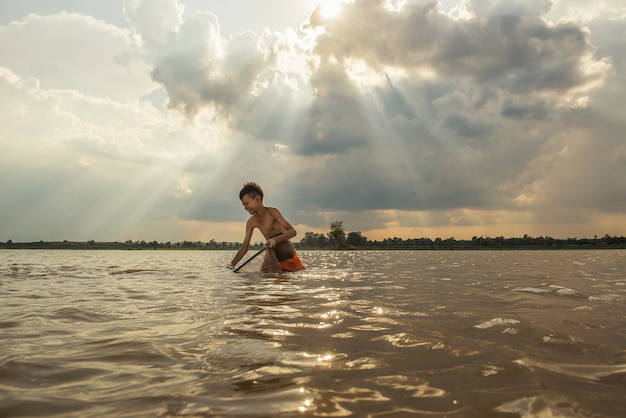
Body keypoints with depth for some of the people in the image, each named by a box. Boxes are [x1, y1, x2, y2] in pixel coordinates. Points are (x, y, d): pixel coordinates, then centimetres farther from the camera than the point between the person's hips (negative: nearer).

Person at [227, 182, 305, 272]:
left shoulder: (272, 212, -16)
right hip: (273, 258, 4)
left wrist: (276, 239, -41)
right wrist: (232, 265, -10)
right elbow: (244, 248, 1)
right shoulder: (252, 222, -2)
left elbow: (293, 231, -23)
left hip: (289, 256, -3)